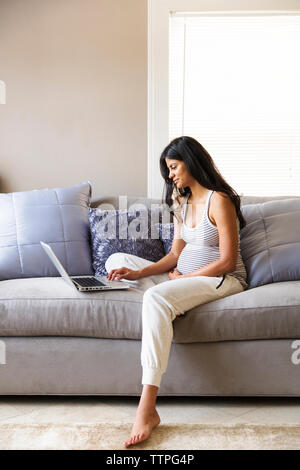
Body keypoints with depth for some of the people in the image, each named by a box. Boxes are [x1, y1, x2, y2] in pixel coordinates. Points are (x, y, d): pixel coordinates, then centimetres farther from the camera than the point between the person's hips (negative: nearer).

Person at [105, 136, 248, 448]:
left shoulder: (219, 200, -13)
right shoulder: (181, 202, 14)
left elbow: (227, 262, -16)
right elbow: (175, 254, 9)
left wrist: (184, 277, -13)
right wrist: (139, 273, -7)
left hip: (221, 280, -9)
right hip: (183, 277, 9)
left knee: (156, 299, -38)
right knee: (117, 260, 1)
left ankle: (147, 410, -41)